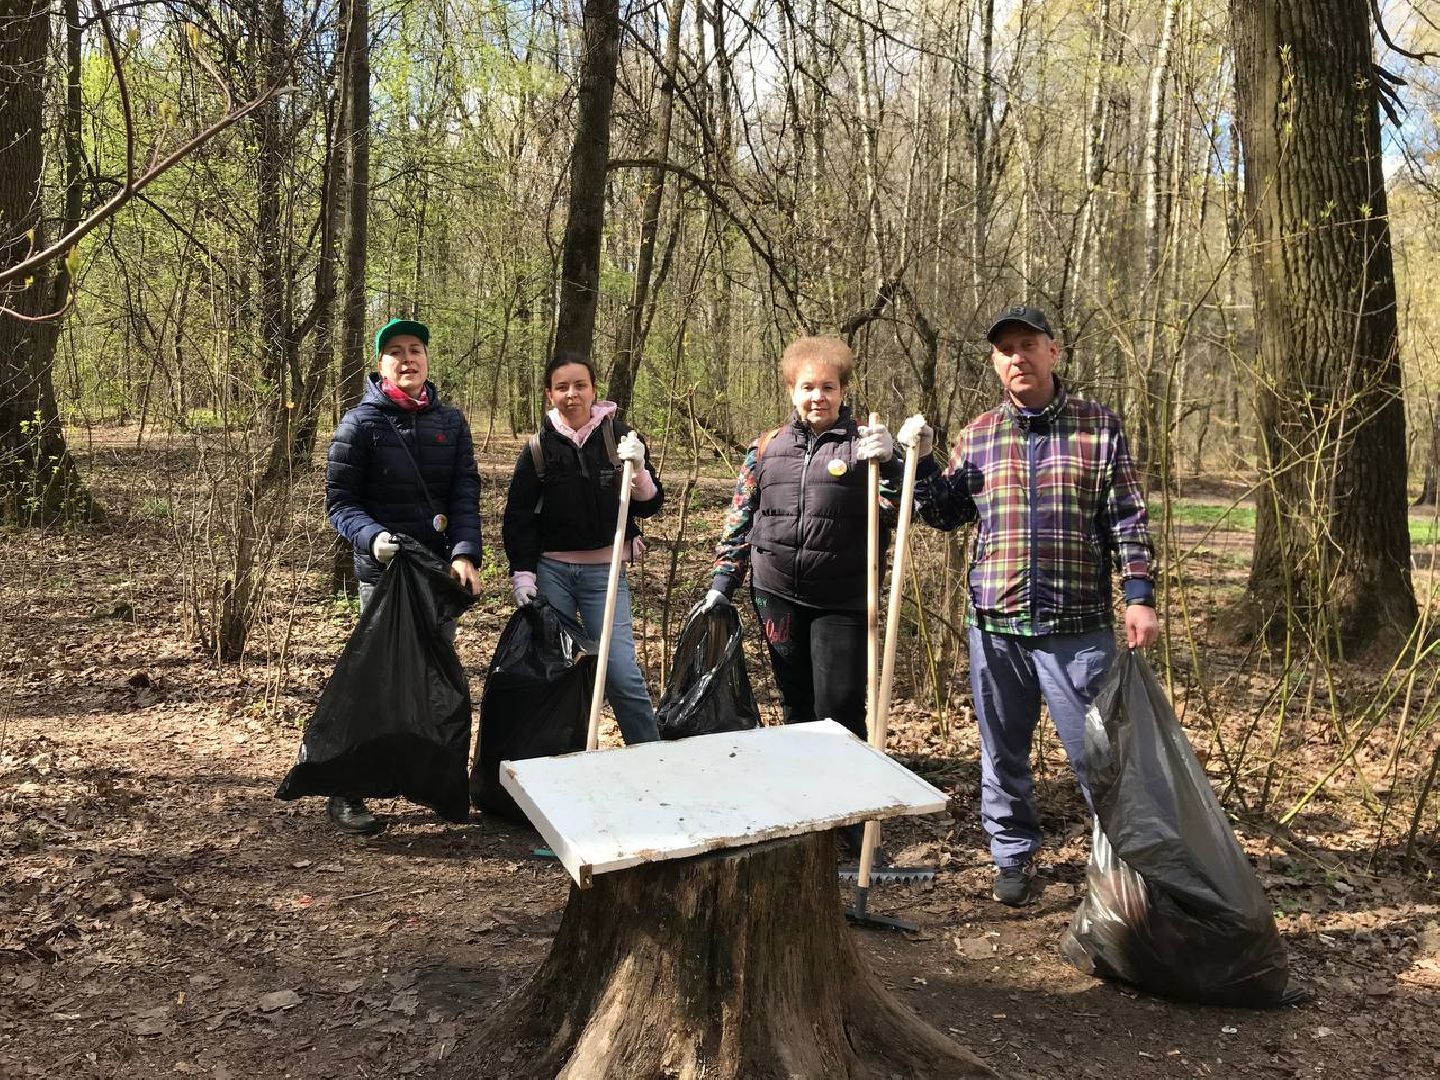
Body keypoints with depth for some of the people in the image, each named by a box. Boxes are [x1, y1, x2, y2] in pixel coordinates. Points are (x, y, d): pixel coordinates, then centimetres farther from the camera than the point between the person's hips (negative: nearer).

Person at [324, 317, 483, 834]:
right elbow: (340, 500, -5)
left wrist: (465, 553, -15)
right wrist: (371, 537, -25)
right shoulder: (360, 423, -5)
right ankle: (345, 794, 5)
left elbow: (466, 494, 0)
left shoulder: (450, 421, 7)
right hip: (384, 573, -5)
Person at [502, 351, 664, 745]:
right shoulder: (539, 448, 0)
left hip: (604, 570, -1)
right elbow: (518, 516, 5)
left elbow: (650, 506, 0)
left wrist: (638, 470, -18)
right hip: (551, 570, 1)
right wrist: (522, 574, -3)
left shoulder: (619, 437, -1)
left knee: (621, 672, -8)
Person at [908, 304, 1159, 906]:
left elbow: (1127, 520, 1)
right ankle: (1013, 855, 30)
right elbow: (945, 514, 16)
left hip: (1078, 625, -3)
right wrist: (920, 461, 1)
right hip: (995, 625, 3)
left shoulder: (1099, 427, 2)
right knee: (1003, 752, 13)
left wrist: (1139, 597, -7)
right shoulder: (977, 436, 9)